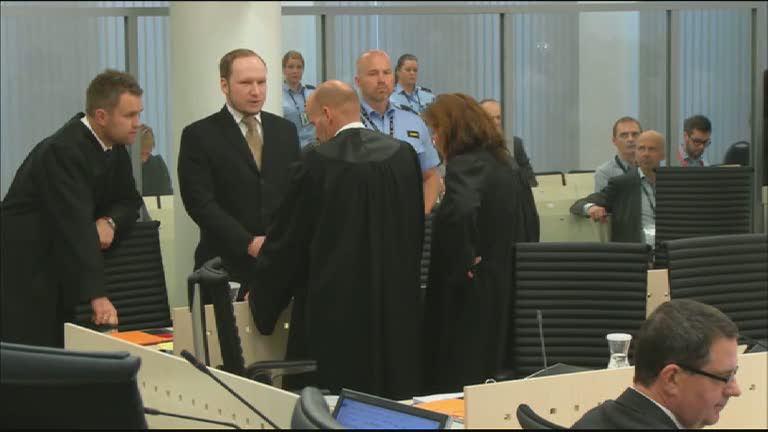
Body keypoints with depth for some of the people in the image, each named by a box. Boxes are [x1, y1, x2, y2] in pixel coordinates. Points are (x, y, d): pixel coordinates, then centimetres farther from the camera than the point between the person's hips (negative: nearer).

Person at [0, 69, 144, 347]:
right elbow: (75, 225, -31)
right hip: (27, 270, -8)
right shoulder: (63, 151, -23)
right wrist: (98, 295, -37)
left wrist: (110, 222, -12)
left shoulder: (114, 147, 4)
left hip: (65, 268, 8)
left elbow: (130, 201, 13)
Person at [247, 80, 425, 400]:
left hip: (335, 308, -4)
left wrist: (259, 297, 10)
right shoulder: (404, 155, 1)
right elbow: (416, 229, 11)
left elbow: (288, 239, -4)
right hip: (398, 308, 5)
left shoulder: (318, 162, -11)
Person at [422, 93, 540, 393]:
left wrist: (462, 261, -23)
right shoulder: (505, 163, 12)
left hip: (473, 298, -9)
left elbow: (460, 211, -36)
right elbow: (530, 223, 21)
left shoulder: (463, 165, -15)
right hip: (508, 292, 9)